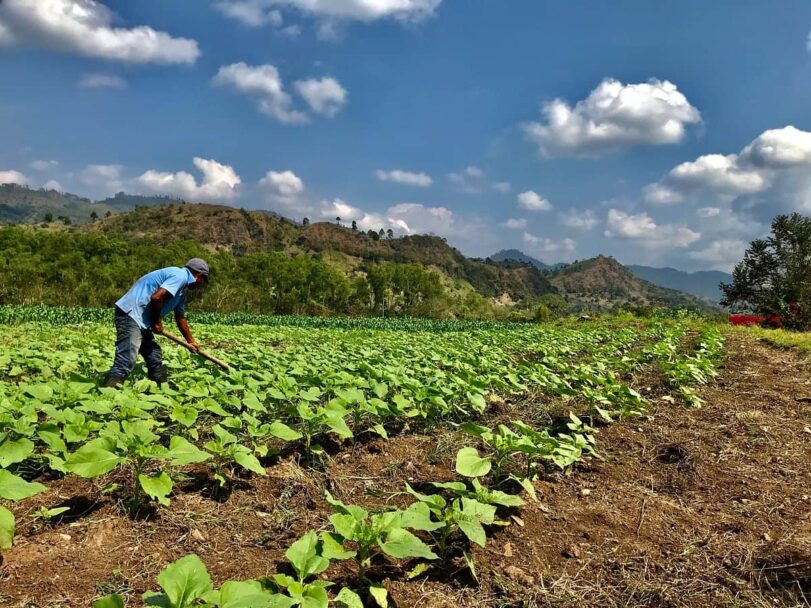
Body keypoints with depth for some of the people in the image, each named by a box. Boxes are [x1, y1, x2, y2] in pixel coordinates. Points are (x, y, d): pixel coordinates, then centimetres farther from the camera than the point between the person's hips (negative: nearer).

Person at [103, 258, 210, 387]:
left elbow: (180, 318, 32)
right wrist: (157, 322, -9)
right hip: (131, 314, -11)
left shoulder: (181, 290, 21)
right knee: (125, 363, -18)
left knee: (155, 359, 18)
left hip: (141, 320, 11)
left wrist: (191, 341, 40)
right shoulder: (180, 276, -10)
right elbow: (156, 297, -23)